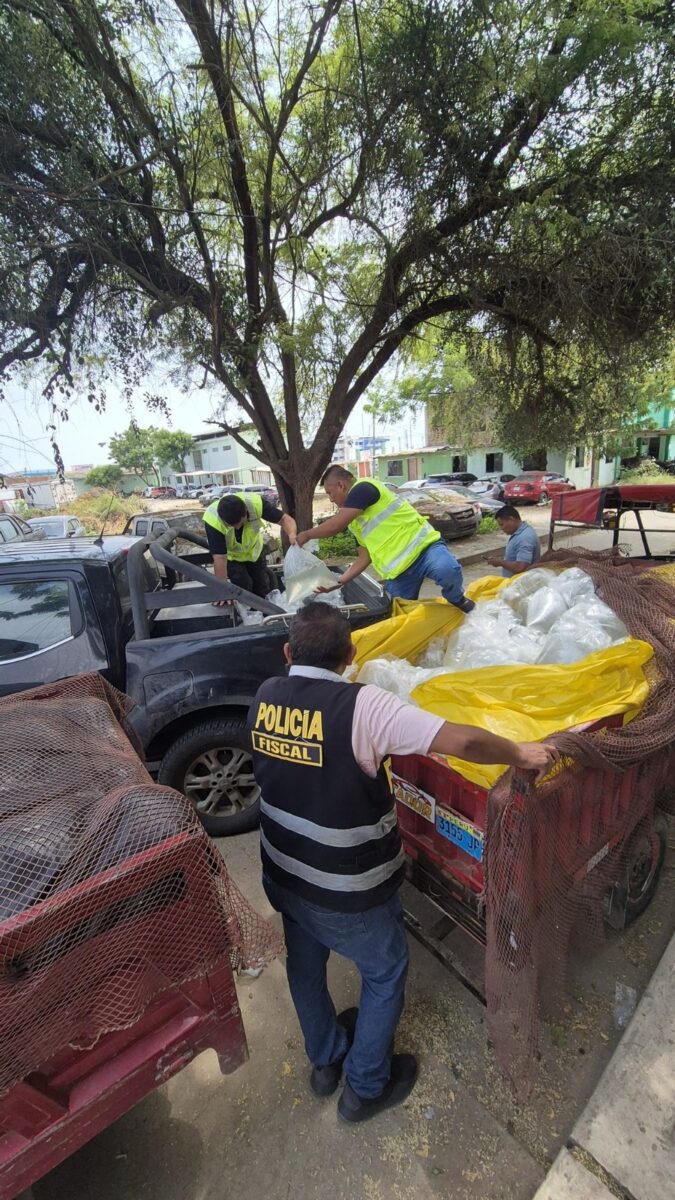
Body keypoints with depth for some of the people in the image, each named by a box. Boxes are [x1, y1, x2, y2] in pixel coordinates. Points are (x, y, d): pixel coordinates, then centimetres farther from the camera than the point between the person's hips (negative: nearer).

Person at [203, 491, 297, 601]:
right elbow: (220, 558, -36)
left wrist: (292, 535, -48)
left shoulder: (256, 503, -36)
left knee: (263, 589, 12)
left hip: (254, 550, 3)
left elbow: (284, 518, -27)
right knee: (243, 587, -13)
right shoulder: (213, 520, -39)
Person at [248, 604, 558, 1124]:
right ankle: (366, 1088, 46)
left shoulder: (266, 694, -12)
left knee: (305, 965, 31)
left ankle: (325, 1060, 57)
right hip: (346, 894, -5)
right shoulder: (363, 705, -30)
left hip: (281, 875, 6)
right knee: (385, 973, 25)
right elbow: (463, 741, -31)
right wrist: (522, 753, -14)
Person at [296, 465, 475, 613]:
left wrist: (306, 534, -1)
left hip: (422, 547, -9)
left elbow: (335, 526, -17)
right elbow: (365, 557, 18)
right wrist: (339, 581, 11)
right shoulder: (354, 519, 20)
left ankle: (456, 599, -5)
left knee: (447, 570, -37)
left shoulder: (363, 488, -9)